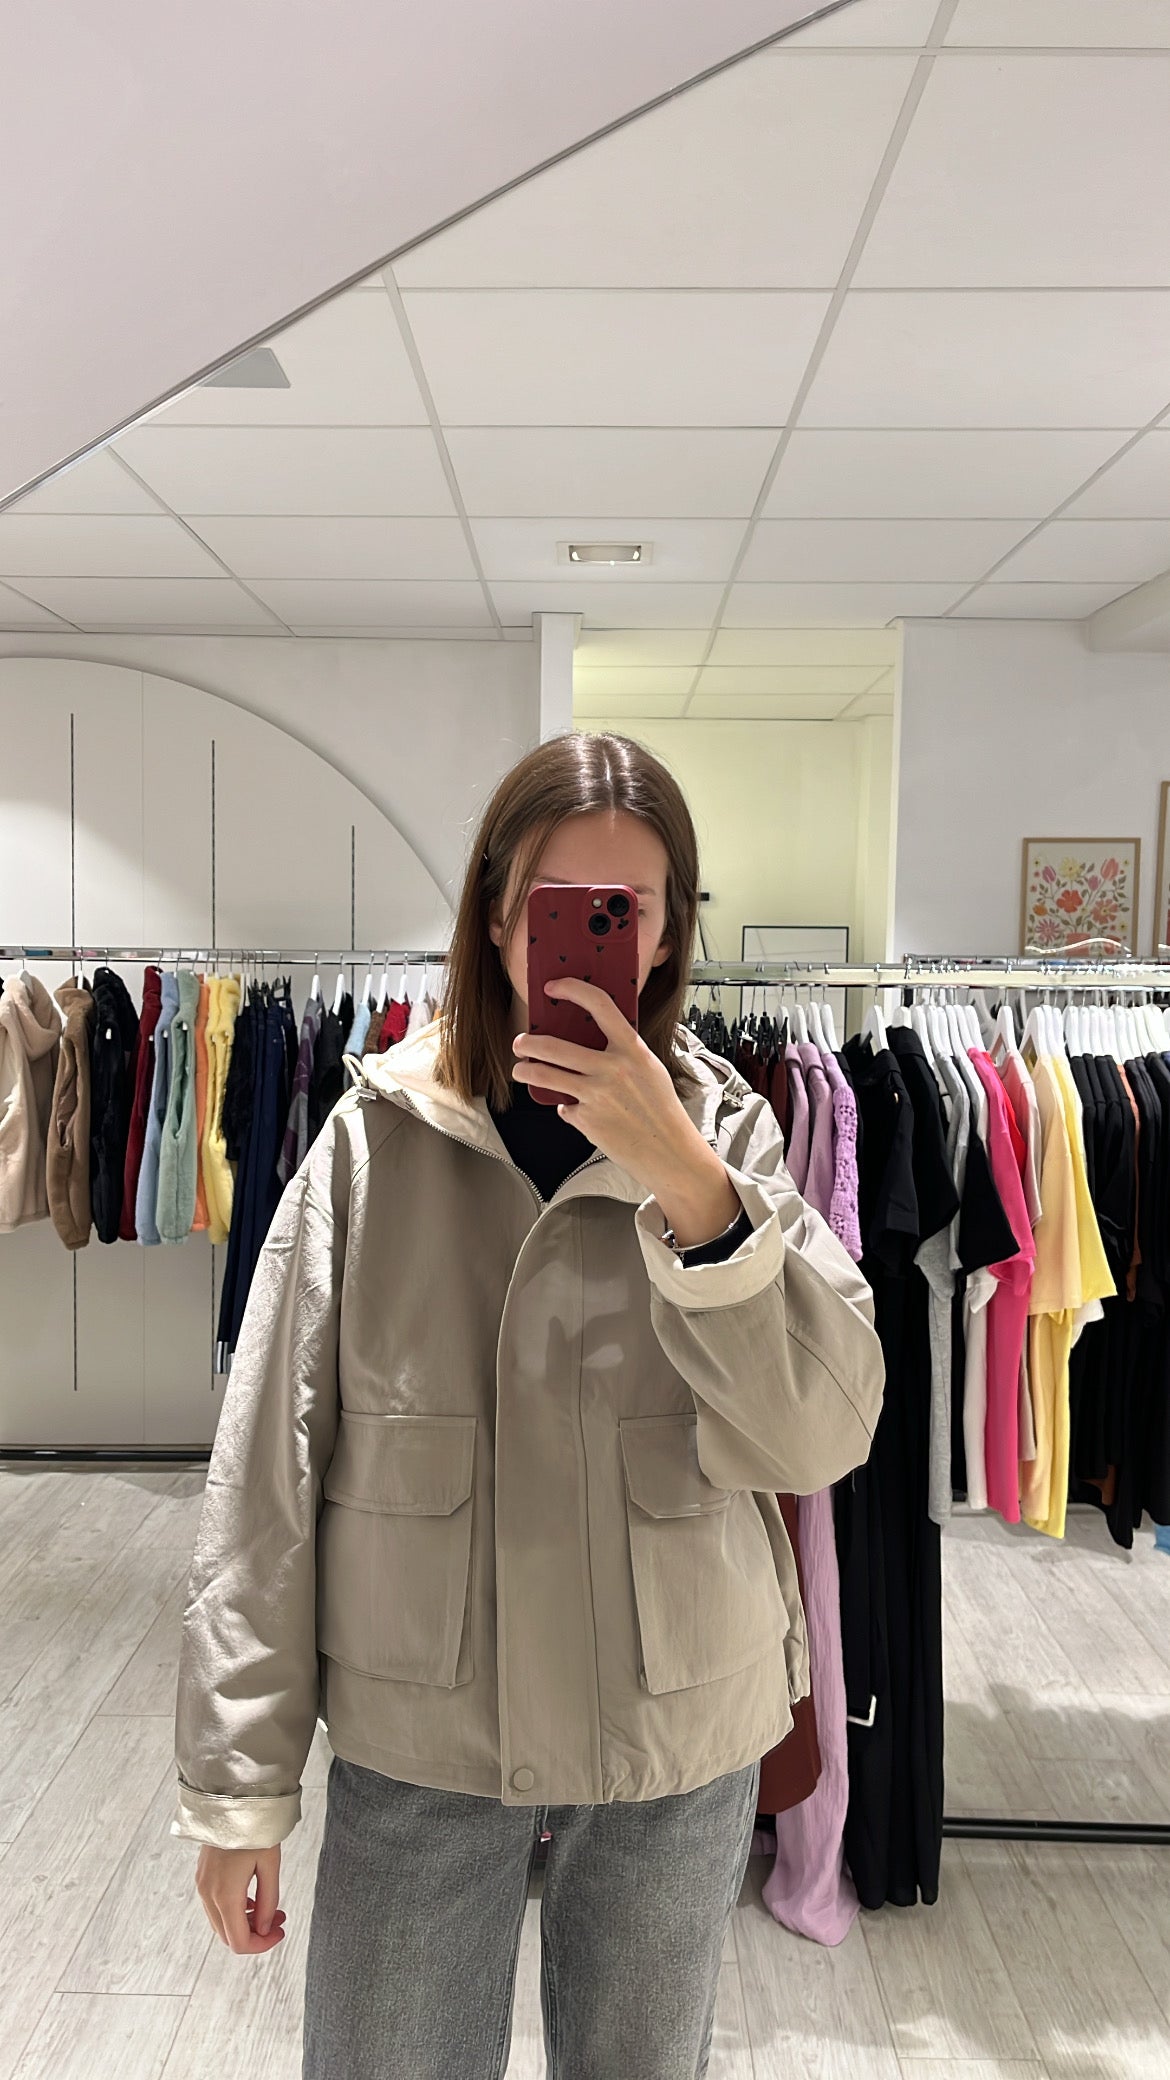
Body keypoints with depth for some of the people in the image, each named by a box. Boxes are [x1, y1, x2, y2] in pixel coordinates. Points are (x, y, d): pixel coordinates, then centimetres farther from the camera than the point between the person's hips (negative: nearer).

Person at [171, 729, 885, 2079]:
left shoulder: (726, 1134, -7)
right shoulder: (376, 1135, -11)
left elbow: (824, 1437, -16)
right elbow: (267, 1469, -7)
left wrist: (685, 1179, -27)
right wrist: (237, 1783, -3)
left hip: (678, 1740, 2)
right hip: (411, 1737, -1)